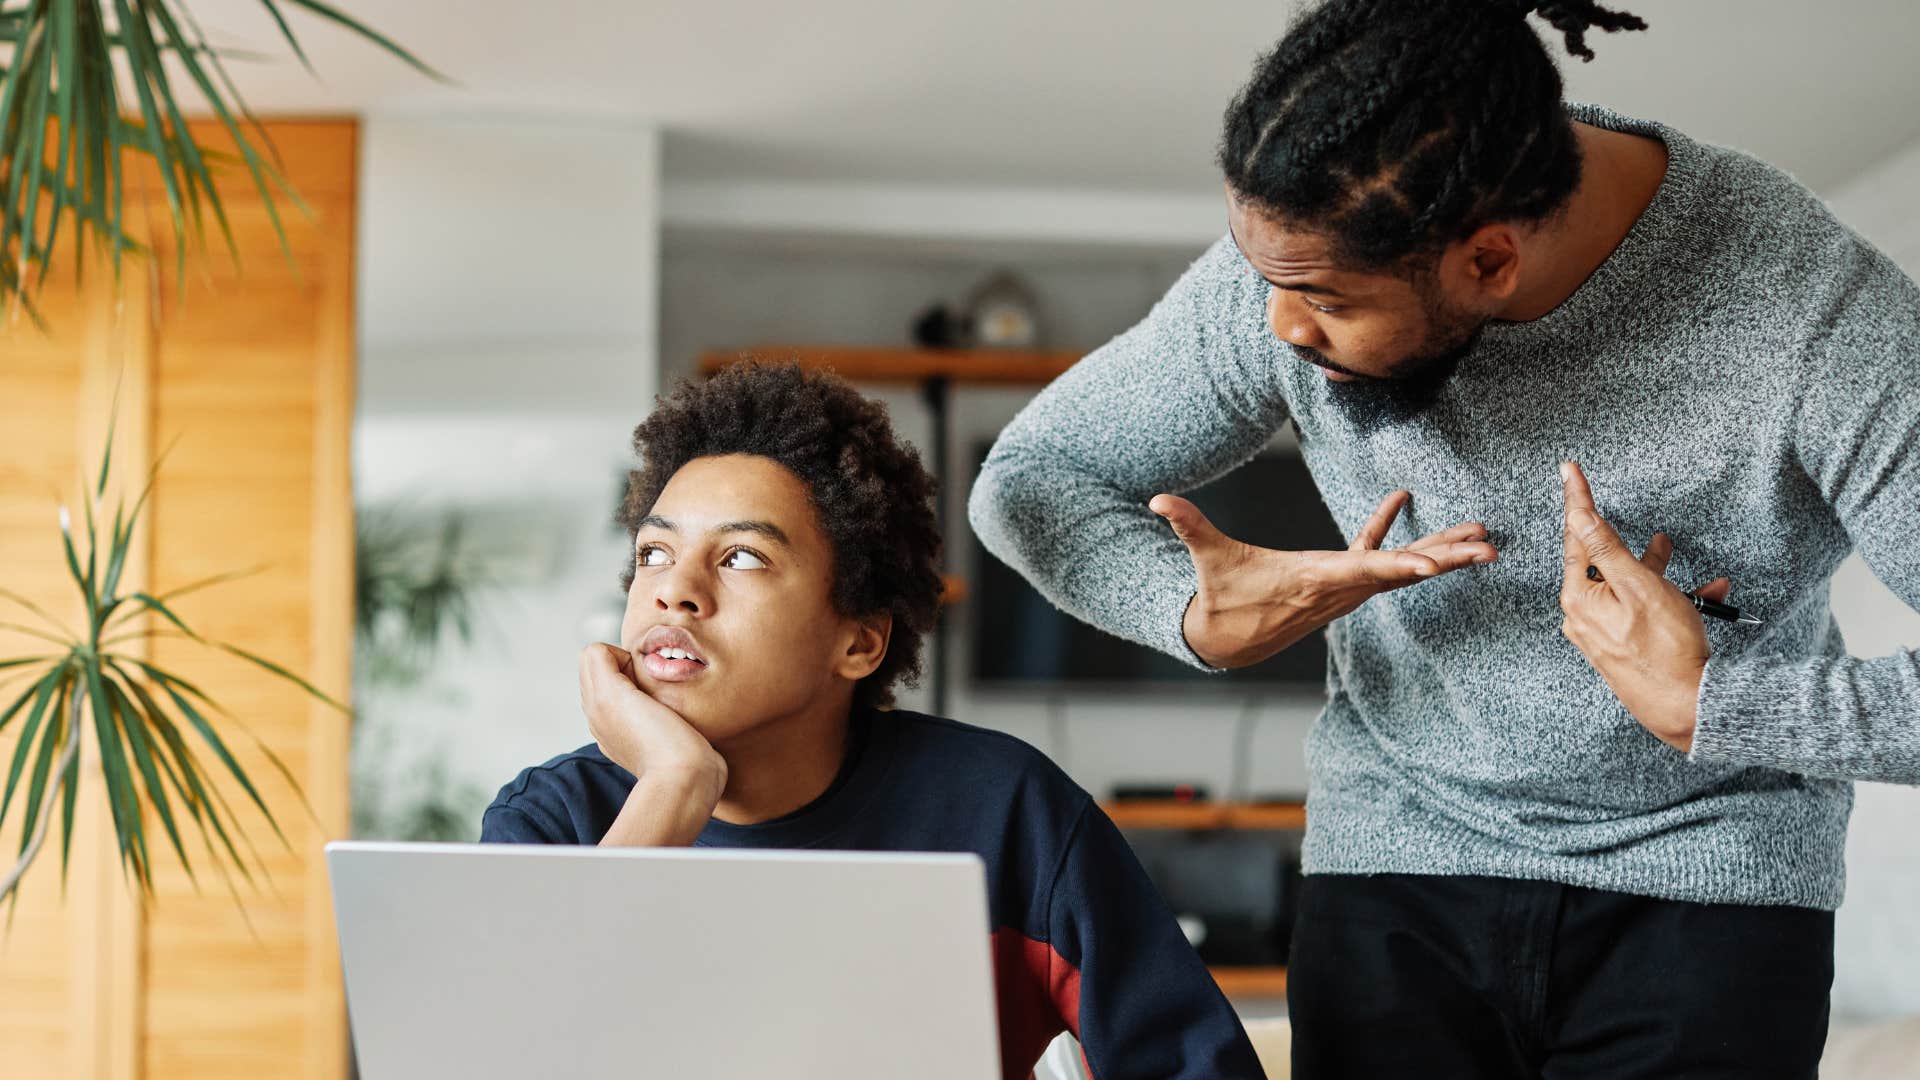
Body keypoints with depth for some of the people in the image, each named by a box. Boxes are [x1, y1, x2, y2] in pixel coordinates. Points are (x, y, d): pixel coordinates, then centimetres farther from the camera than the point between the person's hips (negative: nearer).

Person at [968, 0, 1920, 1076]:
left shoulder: (1818, 308, -24)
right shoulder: (1303, 257, -14)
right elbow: (1029, 478, -1)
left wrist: (1710, 706, -31)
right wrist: (1197, 617, -20)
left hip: (1709, 884, -2)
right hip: (1398, 866, 3)